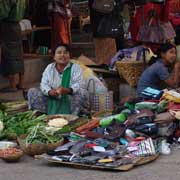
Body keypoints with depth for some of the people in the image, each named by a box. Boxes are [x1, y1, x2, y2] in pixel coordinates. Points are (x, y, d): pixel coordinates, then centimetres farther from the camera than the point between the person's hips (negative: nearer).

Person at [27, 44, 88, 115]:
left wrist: (67, 90, -33)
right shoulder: (49, 67, 10)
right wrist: (50, 92, -24)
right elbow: (43, 84, 1)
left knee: (82, 93, -30)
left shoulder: (75, 67, 1)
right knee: (32, 91, -10)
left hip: (69, 100, -3)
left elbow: (80, 85, -12)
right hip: (51, 102, 3)